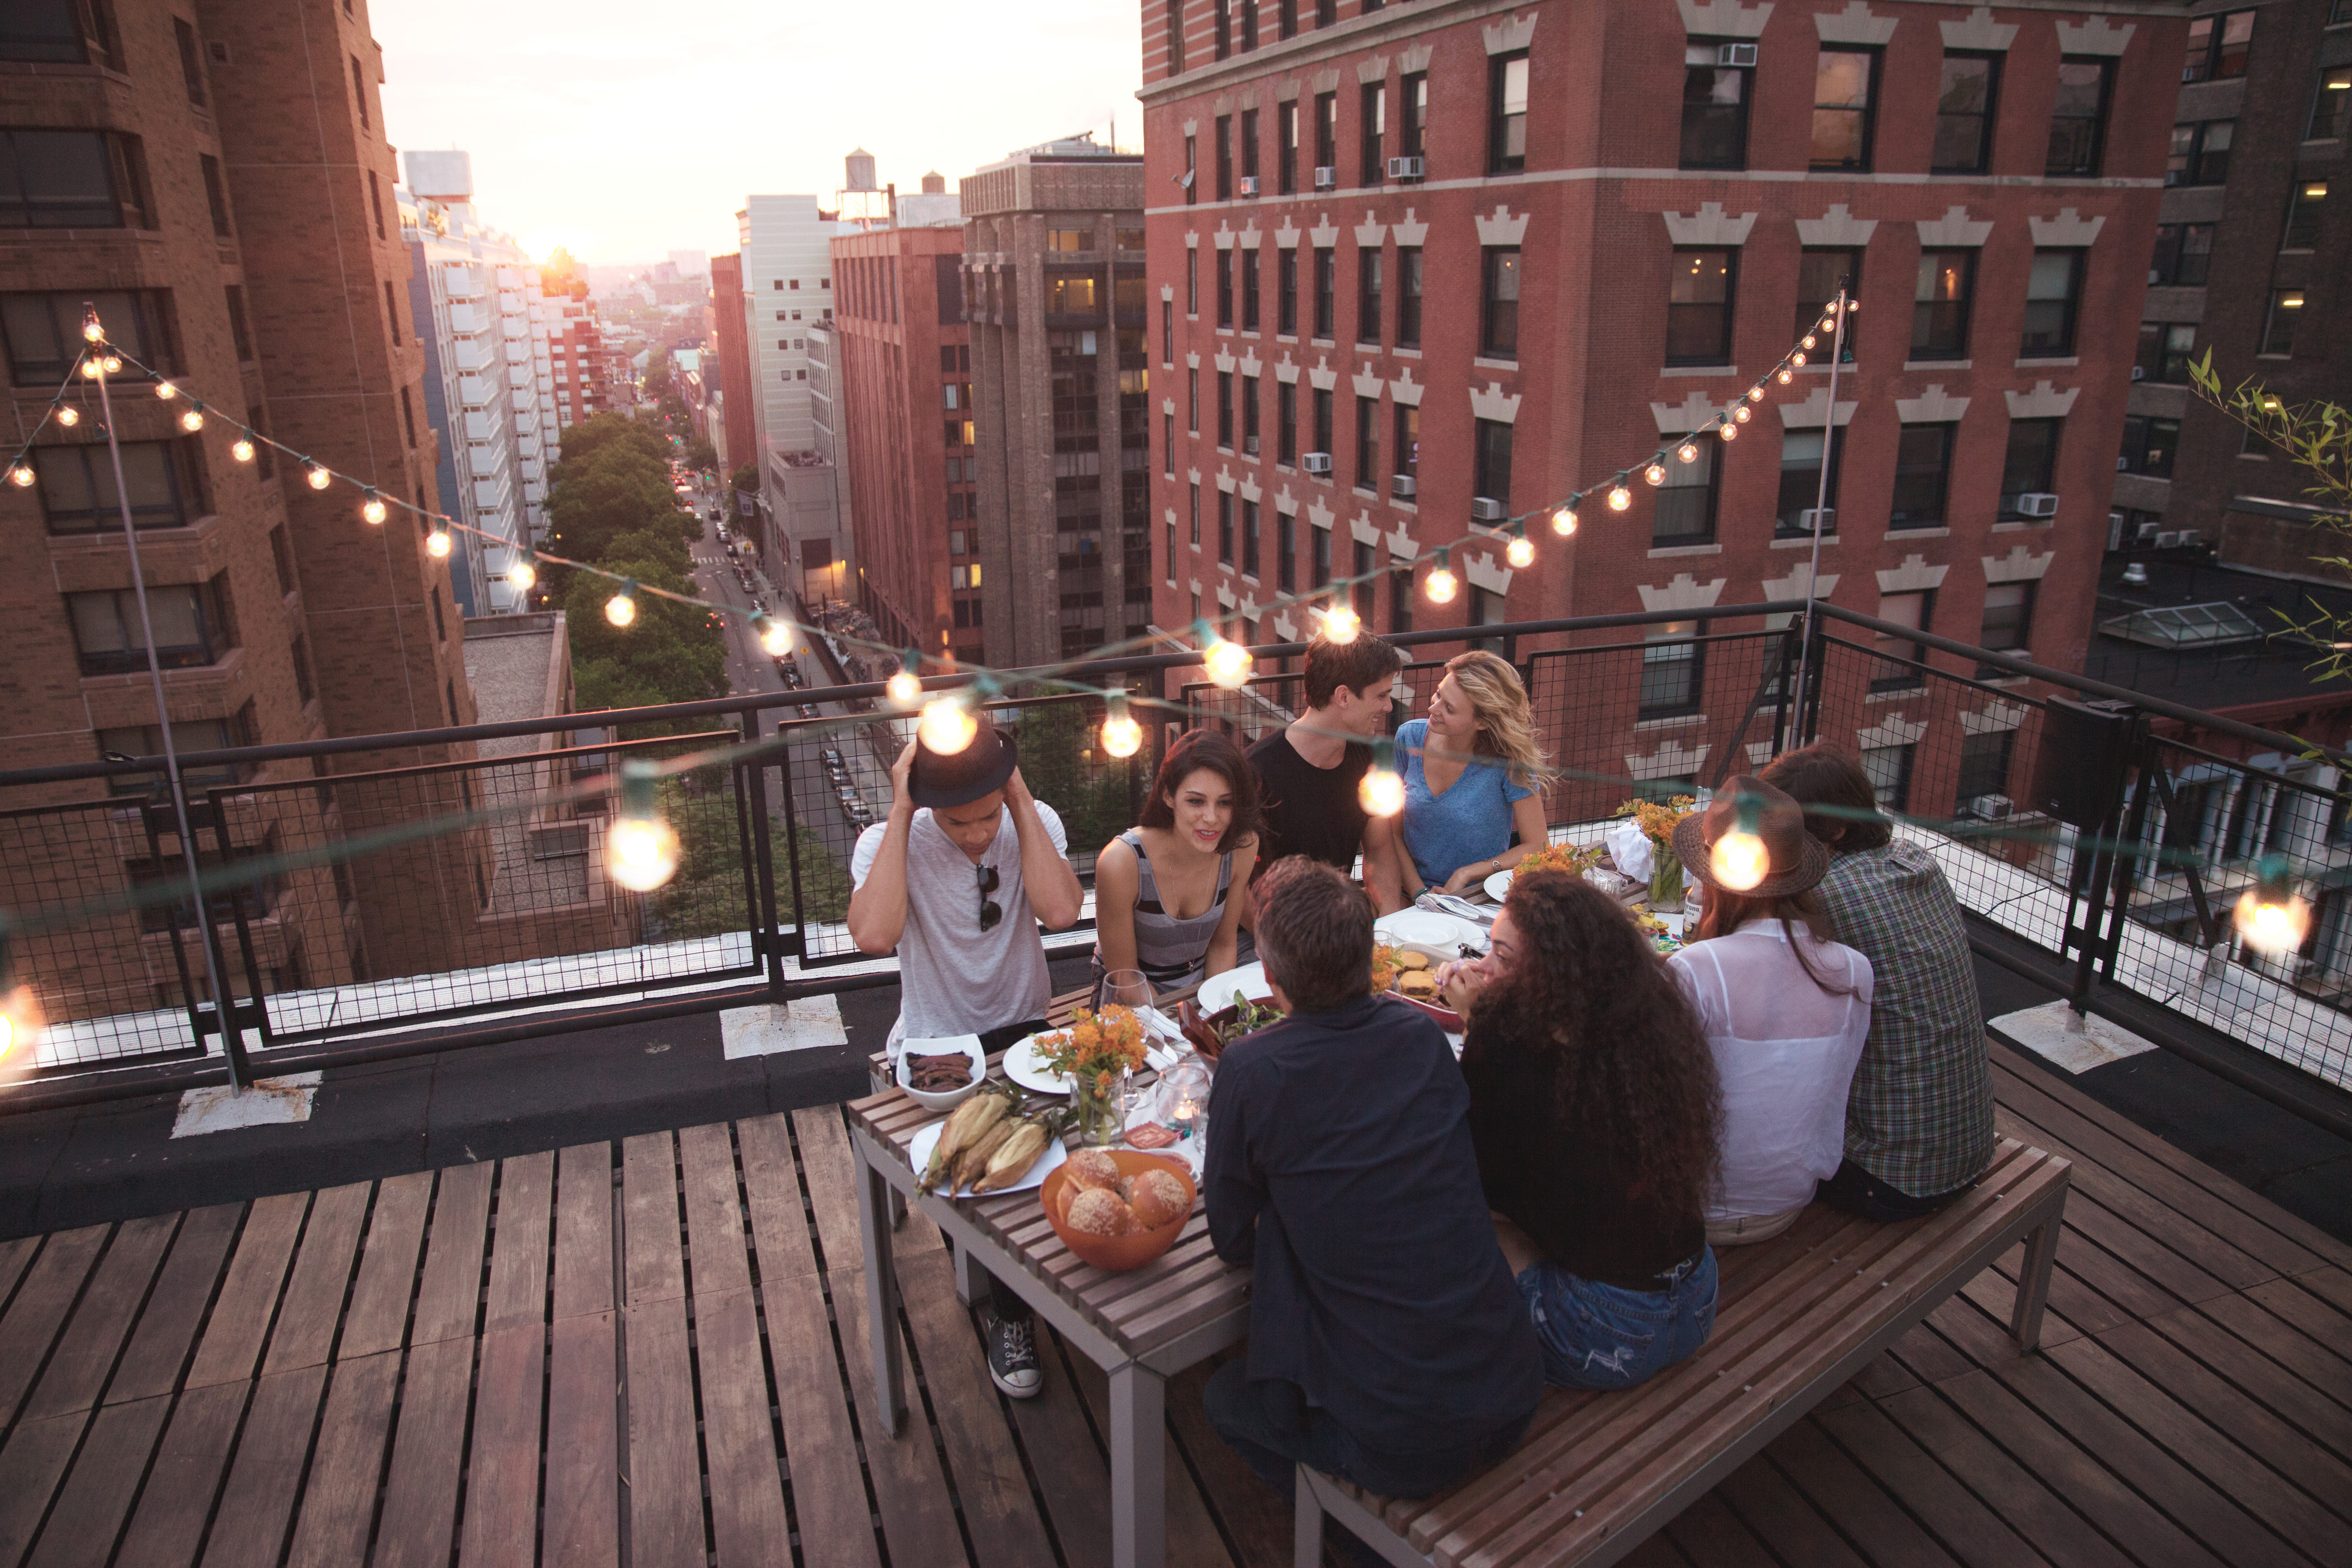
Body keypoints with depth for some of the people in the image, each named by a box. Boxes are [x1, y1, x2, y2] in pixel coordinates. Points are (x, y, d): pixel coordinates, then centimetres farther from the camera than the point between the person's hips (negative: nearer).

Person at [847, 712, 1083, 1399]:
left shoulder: (1036, 822, -5)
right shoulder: (888, 842, -12)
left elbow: (1060, 912, -24)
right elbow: (874, 935, -33)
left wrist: (1021, 799, -20)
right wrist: (900, 813, -26)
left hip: (1024, 1032, 2)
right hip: (934, 1047, -2)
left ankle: (1010, 1309, 3)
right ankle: (1011, 1307, 3)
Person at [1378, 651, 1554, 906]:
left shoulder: (1510, 760, -14)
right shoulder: (1410, 738, -4)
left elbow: (1537, 847, -8)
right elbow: (1392, 829, -1)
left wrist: (1466, 874, -14)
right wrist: (1419, 892, -12)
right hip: (1411, 896, 3)